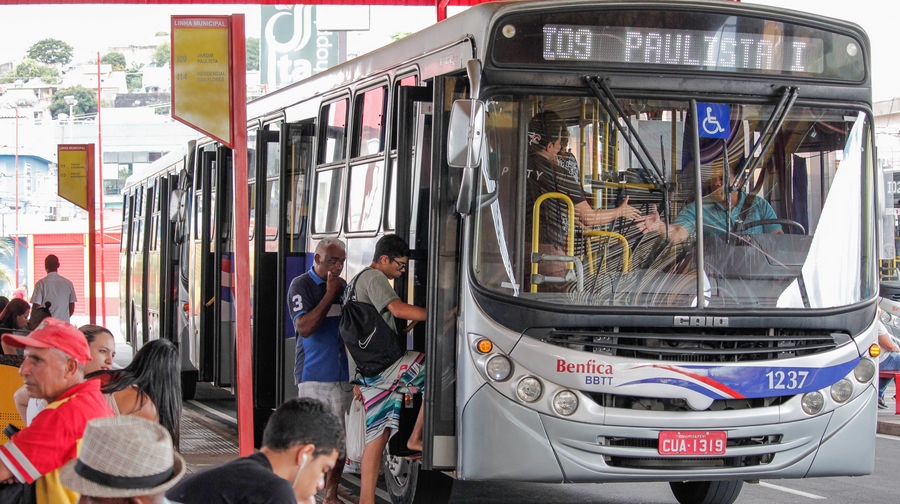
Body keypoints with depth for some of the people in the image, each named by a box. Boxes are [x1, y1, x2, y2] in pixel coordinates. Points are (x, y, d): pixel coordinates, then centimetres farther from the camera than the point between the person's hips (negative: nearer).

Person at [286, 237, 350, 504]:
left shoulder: (343, 286, 14)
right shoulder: (301, 286, -5)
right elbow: (304, 327, -18)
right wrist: (330, 295, -16)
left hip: (342, 375, 6)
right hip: (313, 375, -6)